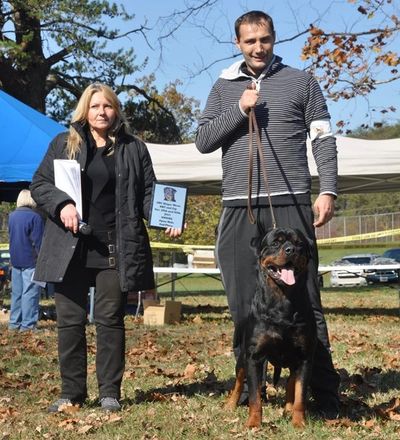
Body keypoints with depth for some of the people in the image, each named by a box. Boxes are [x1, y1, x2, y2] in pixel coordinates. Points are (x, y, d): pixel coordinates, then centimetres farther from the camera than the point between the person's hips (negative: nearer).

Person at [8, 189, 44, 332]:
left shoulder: (11, 216, 8)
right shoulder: (35, 217, -13)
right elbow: (38, 241, -12)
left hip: (15, 260, 7)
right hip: (31, 261, -7)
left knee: (16, 292, 12)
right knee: (30, 293, -3)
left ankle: (14, 323, 16)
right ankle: (28, 324, -4)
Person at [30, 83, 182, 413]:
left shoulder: (134, 148, 11)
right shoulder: (63, 144, 11)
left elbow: (149, 193, 9)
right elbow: (39, 184, 8)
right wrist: (62, 204, -12)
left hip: (116, 249, -1)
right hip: (71, 248, 1)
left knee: (110, 320, 2)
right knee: (70, 320, 3)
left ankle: (110, 392, 10)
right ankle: (71, 392, 13)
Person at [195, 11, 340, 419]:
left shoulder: (301, 81, 9)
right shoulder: (223, 87, 15)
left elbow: (323, 139, 5)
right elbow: (203, 140, 7)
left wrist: (328, 190, -7)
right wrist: (240, 110, -6)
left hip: (289, 204, -2)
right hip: (238, 207, 3)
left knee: (304, 299, -3)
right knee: (243, 302, 5)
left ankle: (325, 393, 1)